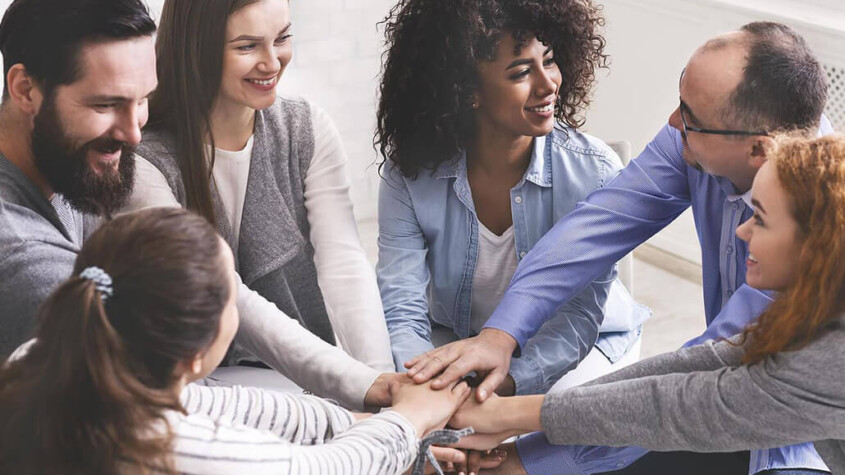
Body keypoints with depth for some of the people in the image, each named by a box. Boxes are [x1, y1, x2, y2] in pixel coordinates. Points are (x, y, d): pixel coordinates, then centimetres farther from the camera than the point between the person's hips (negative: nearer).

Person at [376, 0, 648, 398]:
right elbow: (402, 312, -20)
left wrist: (503, 384, -40)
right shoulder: (410, 175, -17)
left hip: (581, 346, -1)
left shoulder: (595, 172, -21)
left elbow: (577, 317, -21)